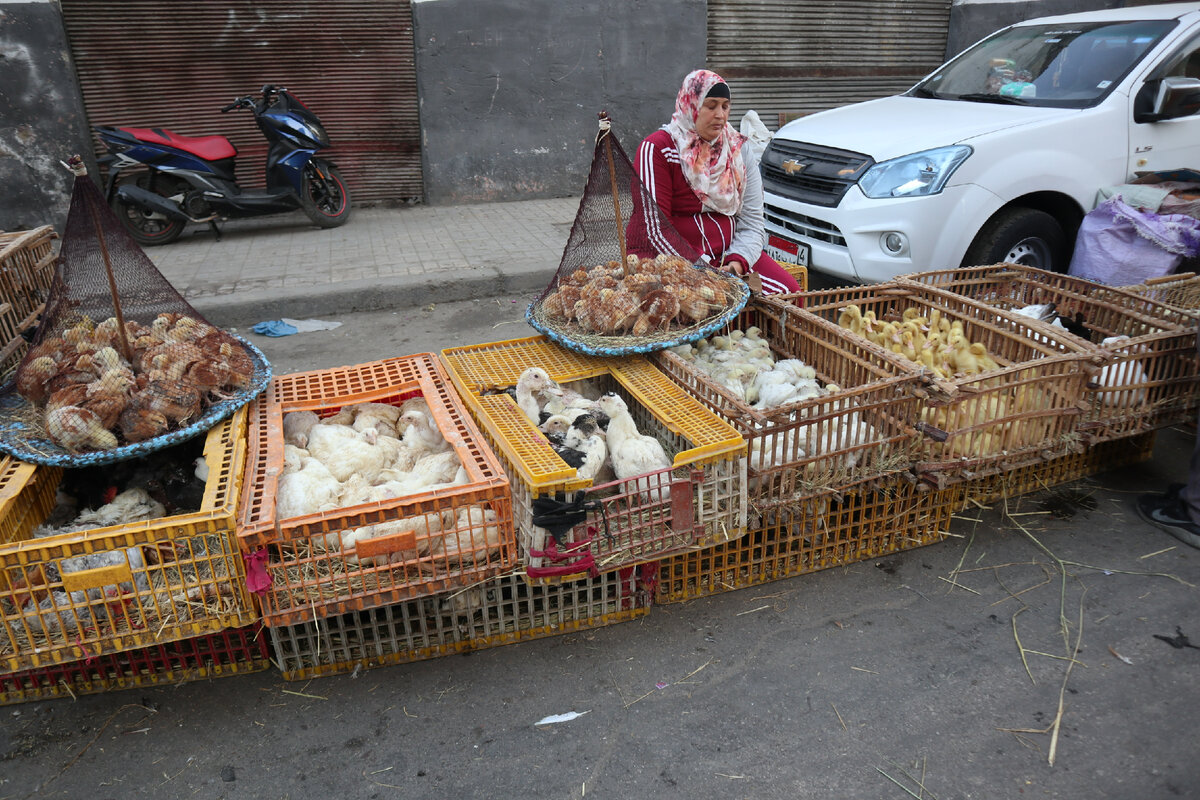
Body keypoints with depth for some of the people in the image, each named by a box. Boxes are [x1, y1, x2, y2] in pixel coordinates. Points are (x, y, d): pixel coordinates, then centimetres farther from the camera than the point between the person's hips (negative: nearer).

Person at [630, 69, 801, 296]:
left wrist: (738, 261, -14)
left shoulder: (739, 150, 13)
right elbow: (653, 225, -11)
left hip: (729, 254, 5)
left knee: (789, 291, -17)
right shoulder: (656, 149, -3)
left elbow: (752, 223, 7)